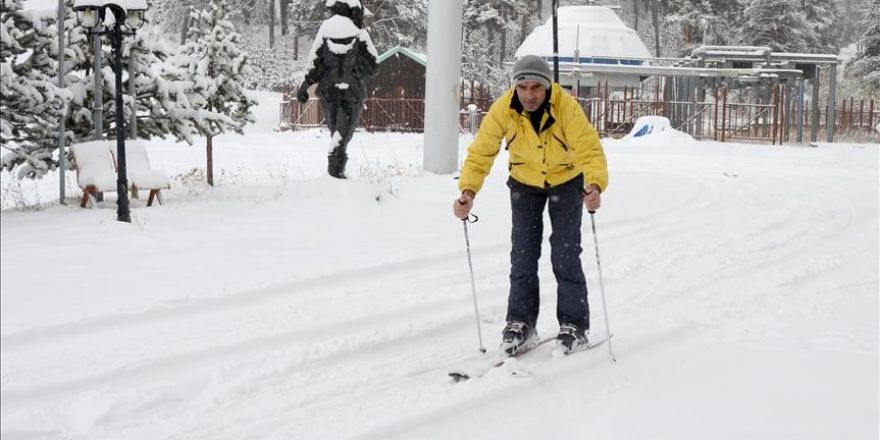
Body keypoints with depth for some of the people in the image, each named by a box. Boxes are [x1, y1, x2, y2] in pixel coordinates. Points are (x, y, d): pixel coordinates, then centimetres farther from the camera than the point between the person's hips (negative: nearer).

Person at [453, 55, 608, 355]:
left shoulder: (567, 107, -31)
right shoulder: (502, 110, -25)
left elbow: (590, 150, -36)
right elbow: (480, 153, -21)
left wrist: (595, 185, -55)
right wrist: (468, 190, -36)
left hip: (566, 181, -2)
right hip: (524, 183, 2)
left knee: (565, 256, -6)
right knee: (523, 254, -2)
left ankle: (574, 325, 5)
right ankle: (520, 323, 9)